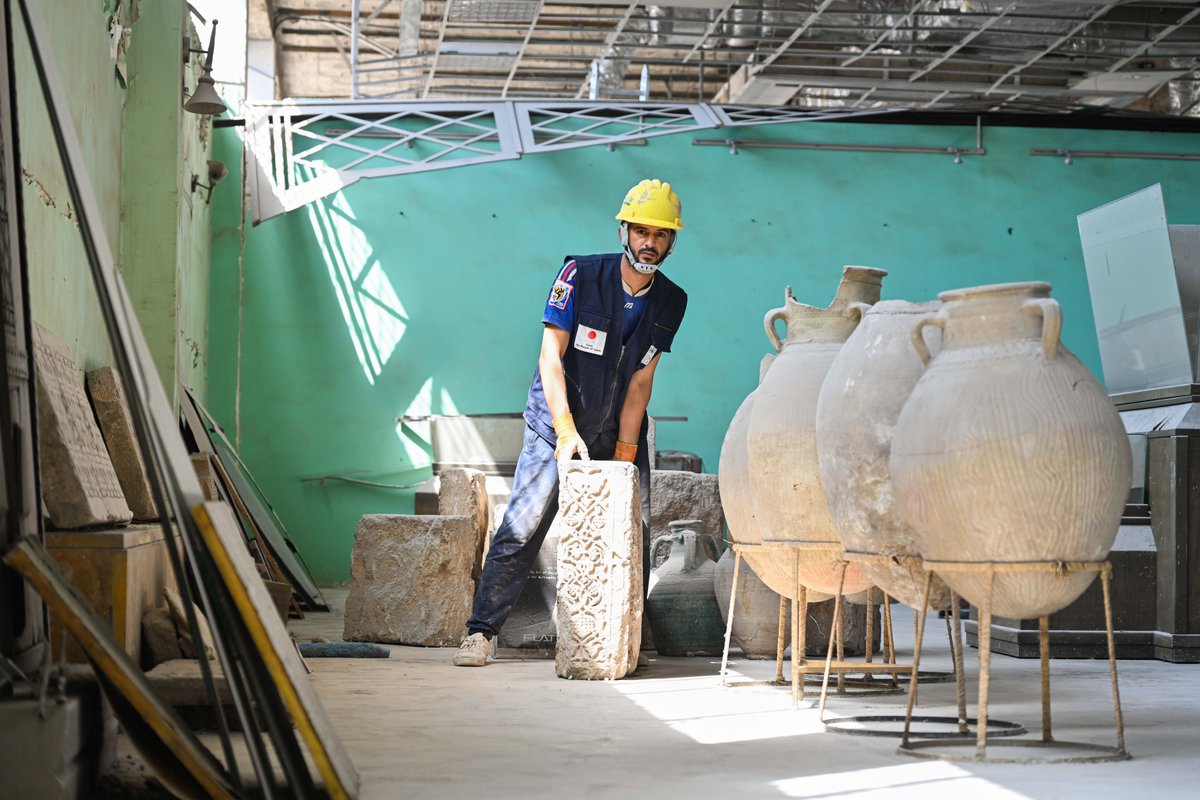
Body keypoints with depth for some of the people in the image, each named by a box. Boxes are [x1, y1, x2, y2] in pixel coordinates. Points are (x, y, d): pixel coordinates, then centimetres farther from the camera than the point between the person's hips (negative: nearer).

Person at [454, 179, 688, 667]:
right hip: (557, 424, -4)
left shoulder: (670, 303, -4)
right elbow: (550, 357, -17)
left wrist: (625, 454, -10)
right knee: (521, 529, -10)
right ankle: (481, 631, -2)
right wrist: (566, 432, -24)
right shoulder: (580, 275, -15)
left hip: (618, 431, 4)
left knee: (633, 531, -1)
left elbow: (640, 380, -5)